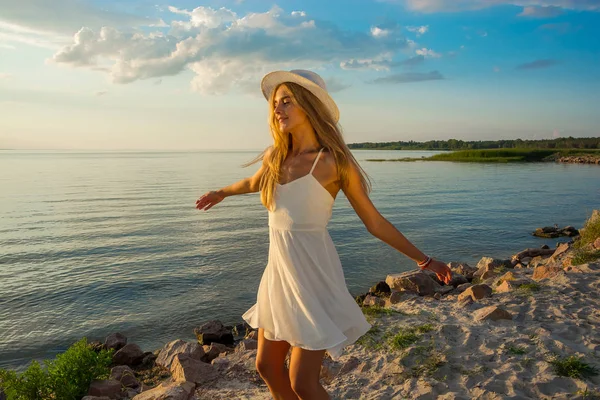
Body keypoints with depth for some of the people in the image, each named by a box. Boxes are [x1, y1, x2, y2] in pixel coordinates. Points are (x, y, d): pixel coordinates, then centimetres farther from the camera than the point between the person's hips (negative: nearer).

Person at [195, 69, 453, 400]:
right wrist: (221, 193, 45)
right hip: (279, 274, 6)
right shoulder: (274, 157, 3)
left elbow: (375, 223, -4)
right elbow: (253, 183, 27)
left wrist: (424, 260, 1)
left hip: (312, 276, -6)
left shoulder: (334, 162, -13)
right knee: (267, 367, 17)